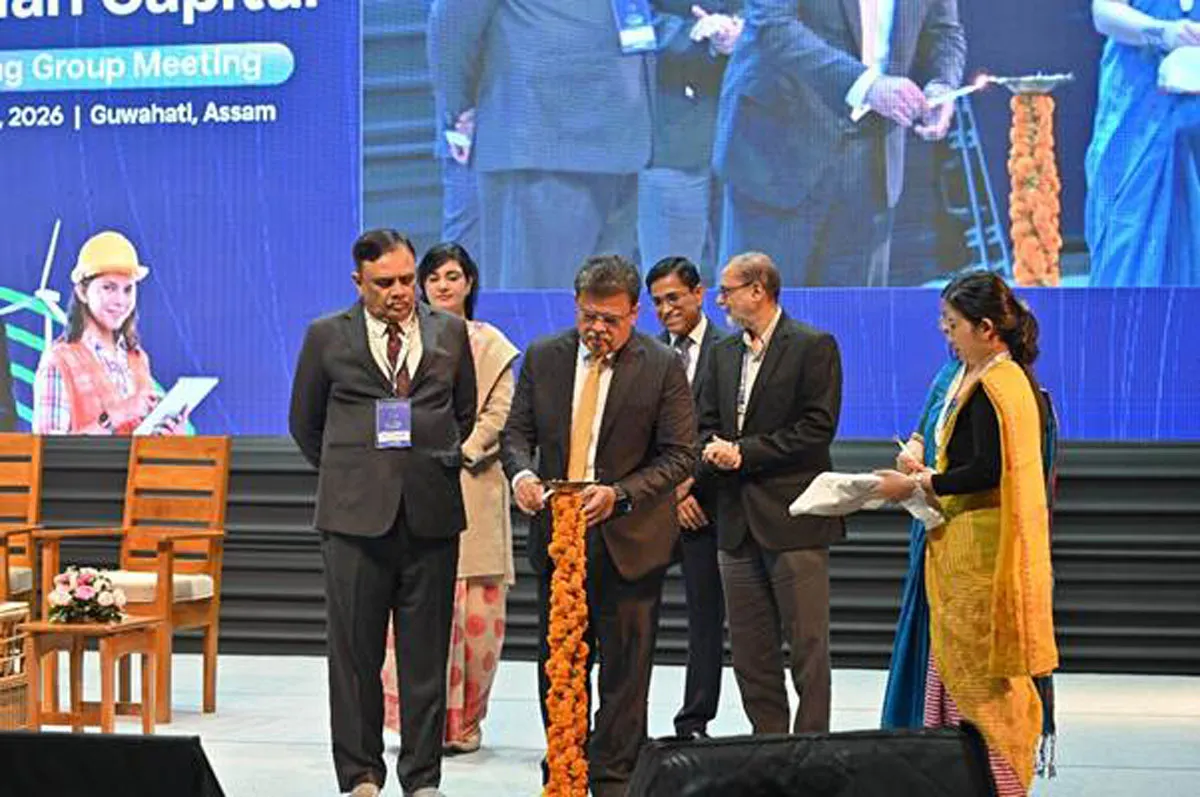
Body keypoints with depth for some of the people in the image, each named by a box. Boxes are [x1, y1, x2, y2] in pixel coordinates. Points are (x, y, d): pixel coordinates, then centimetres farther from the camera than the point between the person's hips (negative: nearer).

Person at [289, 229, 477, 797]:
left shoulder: (450, 333, 10)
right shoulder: (327, 337, 5)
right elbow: (305, 423, 14)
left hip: (431, 513, 1)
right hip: (355, 516, -1)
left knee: (426, 654, 4)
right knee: (355, 654, 2)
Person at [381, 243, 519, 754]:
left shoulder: (489, 344, 9)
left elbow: (500, 414, 3)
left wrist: (458, 450, -8)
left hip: (471, 483, -1)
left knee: (474, 606, -5)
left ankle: (462, 721, 3)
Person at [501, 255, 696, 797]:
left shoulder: (662, 367, -7)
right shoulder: (543, 357, 4)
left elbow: (678, 456, -8)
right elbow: (517, 431, 8)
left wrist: (619, 494, -22)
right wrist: (521, 472, -15)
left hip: (628, 539, -3)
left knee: (624, 670, 3)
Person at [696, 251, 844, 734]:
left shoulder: (814, 347, -5)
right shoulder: (724, 353, 16)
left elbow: (818, 427, -13)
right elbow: (706, 422, 17)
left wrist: (745, 453, -13)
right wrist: (715, 450, -7)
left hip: (793, 517, -7)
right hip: (738, 521, 7)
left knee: (807, 646, -4)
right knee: (749, 652, 8)